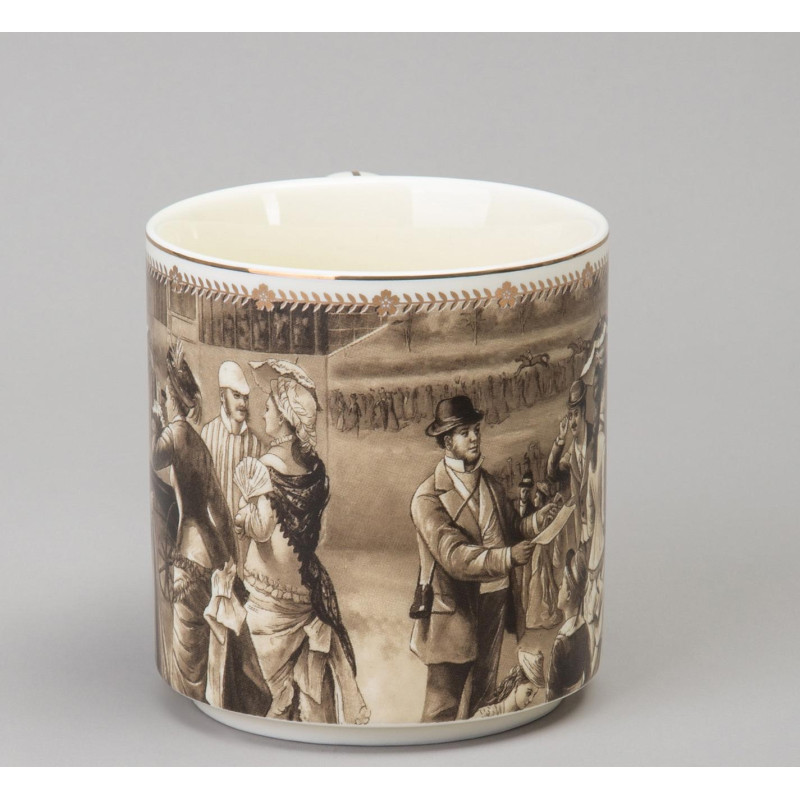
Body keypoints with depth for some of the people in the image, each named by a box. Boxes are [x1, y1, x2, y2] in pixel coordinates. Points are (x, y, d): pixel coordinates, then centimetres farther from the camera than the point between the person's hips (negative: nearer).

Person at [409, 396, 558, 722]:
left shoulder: (491, 485, 10)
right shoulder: (428, 497, -14)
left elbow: (510, 530, 14)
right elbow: (454, 556, -24)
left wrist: (535, 522, -8)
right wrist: (507, 557, -37)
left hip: (495, 603, 7)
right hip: (455, 611, -7)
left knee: (482, 693, 16)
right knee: (444, 701, -3)